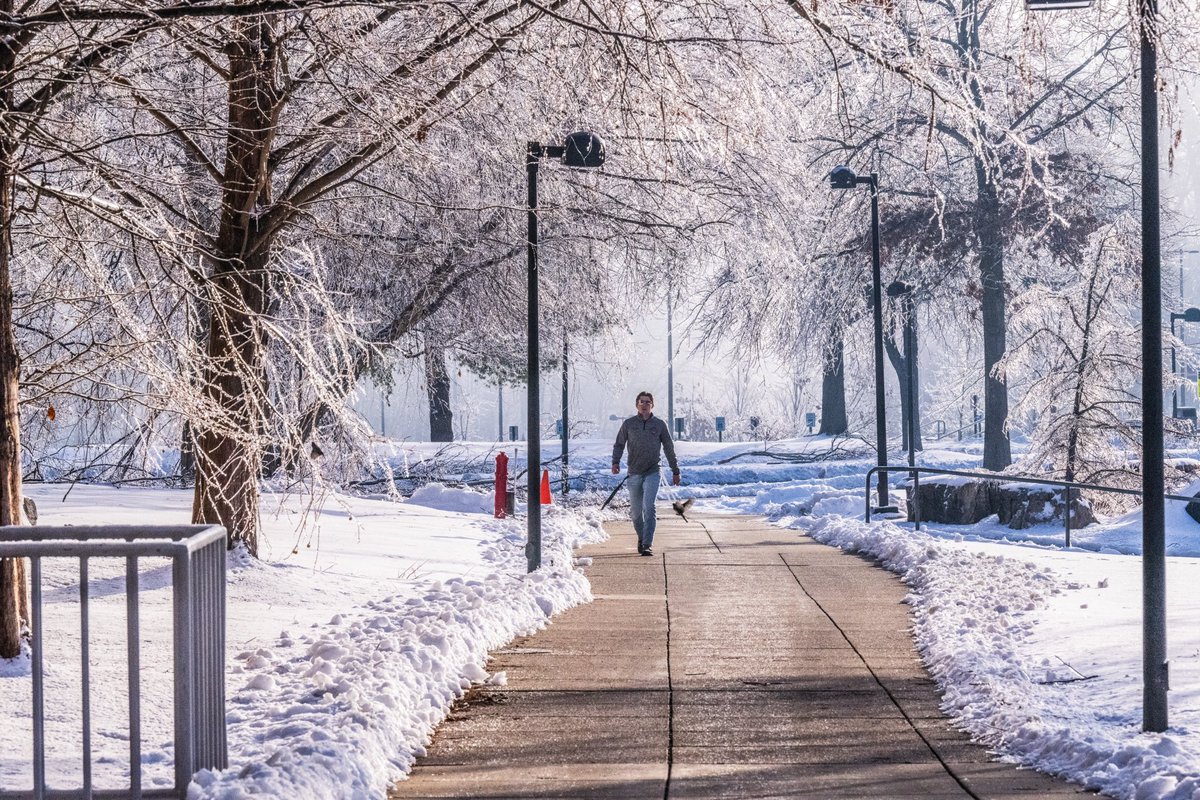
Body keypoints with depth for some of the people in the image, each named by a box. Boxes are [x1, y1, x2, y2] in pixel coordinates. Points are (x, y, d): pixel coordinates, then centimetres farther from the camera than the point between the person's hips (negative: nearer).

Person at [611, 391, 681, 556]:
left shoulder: (659, 425, 5)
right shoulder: (628, 424, 5)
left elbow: (669, 448, 12)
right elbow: (619, 444, 11)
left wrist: (675, 471, 14)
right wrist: (616, 462, -7)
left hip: (652, 473, -2)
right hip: (634, 474, 2)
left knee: (649, 508, -17)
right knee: (635, 512, 9)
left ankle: (647, 545, -17)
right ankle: (641, 538, 34)